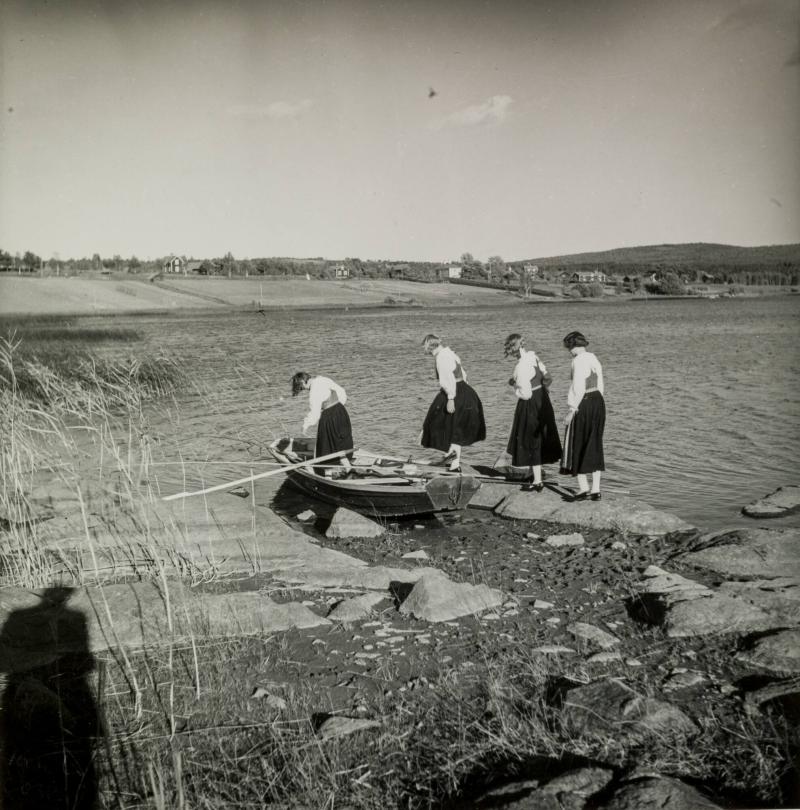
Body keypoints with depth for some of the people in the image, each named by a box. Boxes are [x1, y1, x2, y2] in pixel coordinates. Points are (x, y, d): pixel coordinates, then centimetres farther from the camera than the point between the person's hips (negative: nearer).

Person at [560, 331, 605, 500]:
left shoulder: (578, 361, -16)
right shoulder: (594, 359, 10)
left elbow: (578, 389, -21)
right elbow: (600, 386, 14)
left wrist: (572, 411, -16)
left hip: (582, 405, -8)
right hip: (598, 402, 8)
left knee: (576, 446, 5)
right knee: (594, 447, 11)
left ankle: (583, 487, 6)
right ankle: (596, 489, 12)